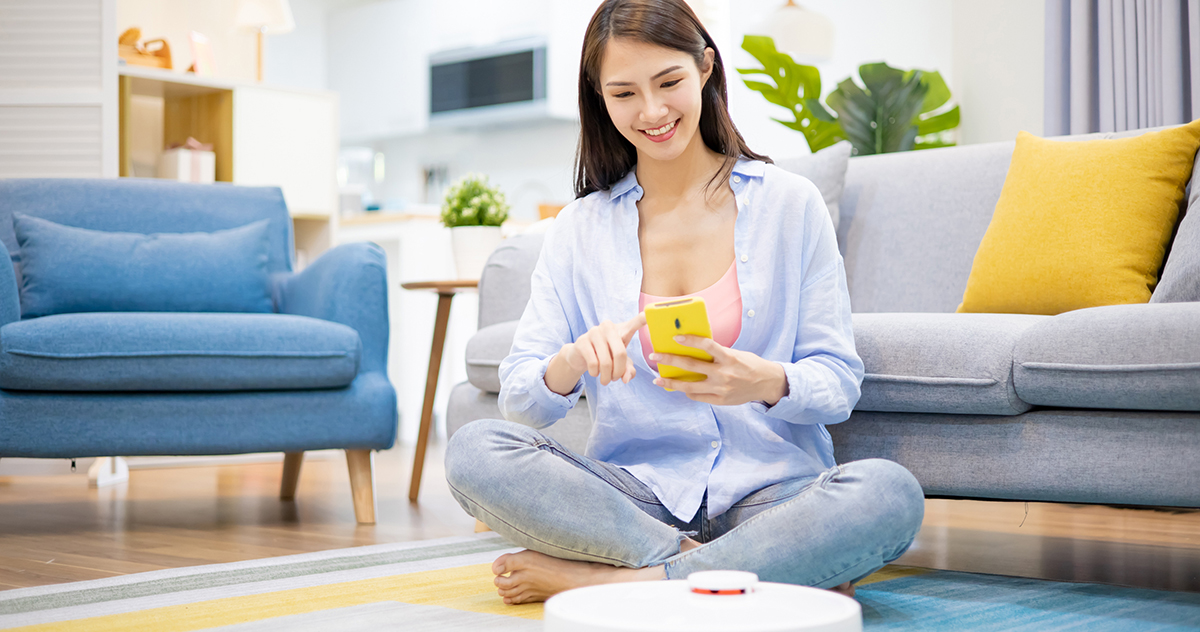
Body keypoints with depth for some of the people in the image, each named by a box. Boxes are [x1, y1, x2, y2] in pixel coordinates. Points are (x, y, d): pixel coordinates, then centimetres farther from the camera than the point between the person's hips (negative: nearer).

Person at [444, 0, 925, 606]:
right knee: (473, 450, -24)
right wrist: (572, 363, -23)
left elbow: (839, 385, 0)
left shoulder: (789, 204, 3)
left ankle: (597, 580, -22)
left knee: (890, 494, -32)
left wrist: (768, 383, -23)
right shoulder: (579, 231, 8)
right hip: (637, 494, 2)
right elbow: (519, 401, 0)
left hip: (768, 488, -1)